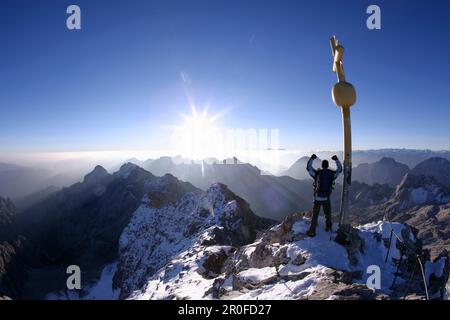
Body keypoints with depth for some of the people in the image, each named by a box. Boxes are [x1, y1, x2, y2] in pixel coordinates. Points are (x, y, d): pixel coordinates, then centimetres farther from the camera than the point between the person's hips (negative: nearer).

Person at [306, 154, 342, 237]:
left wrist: (312, 158, 9)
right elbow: (340, 169, 17)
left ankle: (312, 231, 6)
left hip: (317, 198, -2)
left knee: (315, 216, 6)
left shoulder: (317, 173, -11)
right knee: (328, 215, 22)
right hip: (326, 199, 2)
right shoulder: (332, 174, -3)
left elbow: (308, 167, 3)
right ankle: (328, 228, 34)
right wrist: (336, 159, 24)